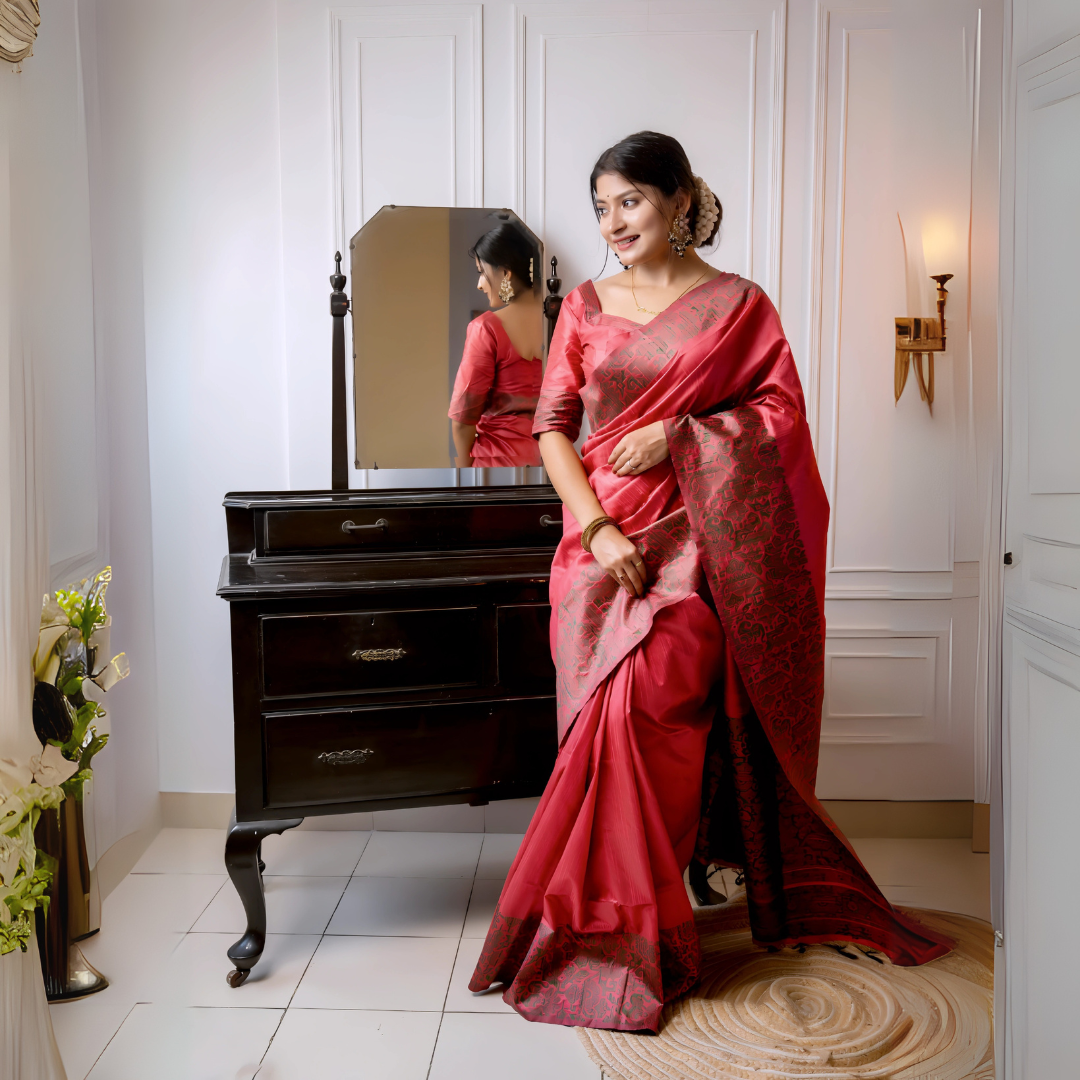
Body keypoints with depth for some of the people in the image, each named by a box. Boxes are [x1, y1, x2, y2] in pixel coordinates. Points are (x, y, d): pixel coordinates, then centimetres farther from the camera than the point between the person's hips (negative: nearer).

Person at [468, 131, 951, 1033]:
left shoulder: (740, 305, 8)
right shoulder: (586, 306, 13)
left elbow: (782, 409, 4)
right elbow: (552, 425, 6)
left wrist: (680, 431, -10)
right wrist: (597, 527, -8)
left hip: (696, 536, -2)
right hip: (602, 537, 3)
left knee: (646, 698, -21)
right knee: (616, 713, -8)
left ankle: (623, 925, -6)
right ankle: (627, 921, 8)